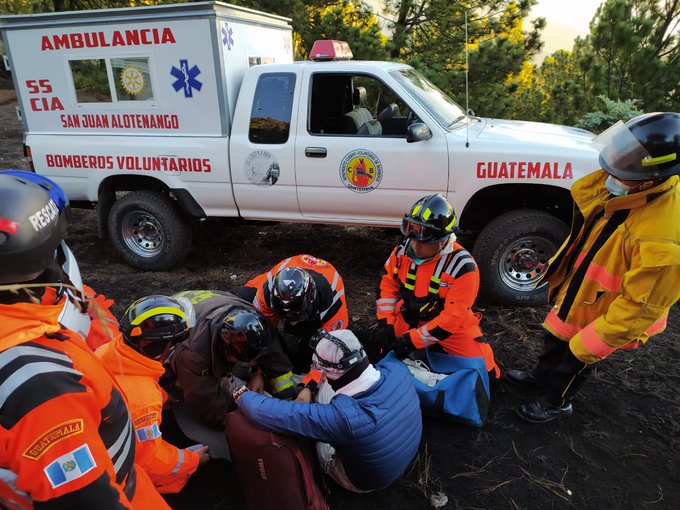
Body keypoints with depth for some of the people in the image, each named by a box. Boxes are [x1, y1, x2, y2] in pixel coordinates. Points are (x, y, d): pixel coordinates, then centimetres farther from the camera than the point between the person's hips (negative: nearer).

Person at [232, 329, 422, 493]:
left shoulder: (343, 416, -43)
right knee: (327, 387, 2)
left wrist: (240, 393, -18)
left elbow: (265, 412, -37)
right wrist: (309, 387, -1)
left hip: (367, 481, -4)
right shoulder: (398, 371, -27)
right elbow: (347, 370, -4)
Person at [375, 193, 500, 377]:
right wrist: (385, 324, -11)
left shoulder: (462, 266, -28)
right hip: (409, 320, 4)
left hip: (453, 327, -3)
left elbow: (452, 317, -28)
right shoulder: (404, 249, -14)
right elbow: (387, 284, -2)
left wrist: (412, 340, -29)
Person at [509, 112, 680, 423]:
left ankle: (555, 404, 48)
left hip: (604, 313, -7)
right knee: (554, 339, 30)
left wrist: (590, 341, -21)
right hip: (577, 292, 7)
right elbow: (581, 193, 3)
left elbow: (639, 304, -29)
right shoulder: (631, 190, -17)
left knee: (573, 361, 18)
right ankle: (541, 375, 59)